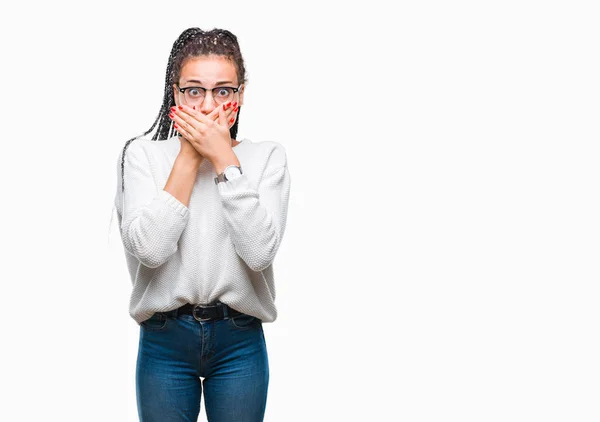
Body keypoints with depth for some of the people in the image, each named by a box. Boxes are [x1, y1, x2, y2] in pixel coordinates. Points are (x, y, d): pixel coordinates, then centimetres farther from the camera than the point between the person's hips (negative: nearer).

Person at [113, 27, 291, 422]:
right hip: (164, 340, 0)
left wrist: (224, 158, -17)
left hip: (240, 341, 0)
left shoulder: (268, 156, -3)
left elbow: (259, 251, -17)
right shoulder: (144, 154, -3)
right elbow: (149, 248, -17)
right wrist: (189, 157, -15)